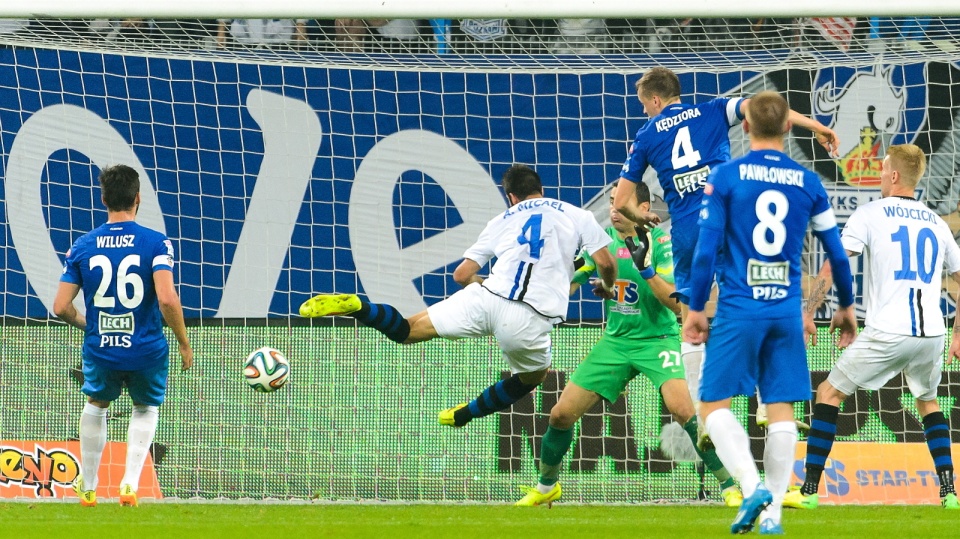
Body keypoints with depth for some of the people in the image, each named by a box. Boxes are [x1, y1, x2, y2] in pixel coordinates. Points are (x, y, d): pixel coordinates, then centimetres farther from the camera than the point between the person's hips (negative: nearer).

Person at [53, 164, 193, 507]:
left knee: (96, 405, 31)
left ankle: (87, 486, 35)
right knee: (146, 410, 27)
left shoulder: (82, 246, -3)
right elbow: (167, 299, -23)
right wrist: (184, 343, -8)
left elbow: (61, 308, -3)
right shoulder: (156, 243, -12)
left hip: (100, 350, 1)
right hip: (147, 350, -1)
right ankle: (130, 482, 10)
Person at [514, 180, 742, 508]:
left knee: (682, 408, -30)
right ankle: (546, 487, 27)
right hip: (615, 341, 5)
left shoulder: (660, 243, -14)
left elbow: (678, 304, -21)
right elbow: (567, 284, 12)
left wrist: (645, 269, -31)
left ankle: (730, 487, -20)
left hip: (657, 339, -5)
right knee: (561, 414, 1)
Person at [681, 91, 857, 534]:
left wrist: (695, 309, 2)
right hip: (787, 312, 3)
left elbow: (706, 249, -7)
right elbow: (837, 253, 10)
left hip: (738, 310, -3)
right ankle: (772, 513, 2)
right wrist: (845, 306, 25)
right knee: (781, 409, 7)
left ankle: (752, 484, -20)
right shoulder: (808, 182, 5)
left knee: (714, 405, 2)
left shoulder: (725, 177, -4)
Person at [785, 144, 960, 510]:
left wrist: (808, 313, -6)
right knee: (928, 403, 28)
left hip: (887, 333, -5)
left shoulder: (870, 214, 1)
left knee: (829, 394, 9)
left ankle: (809, 491, 2)